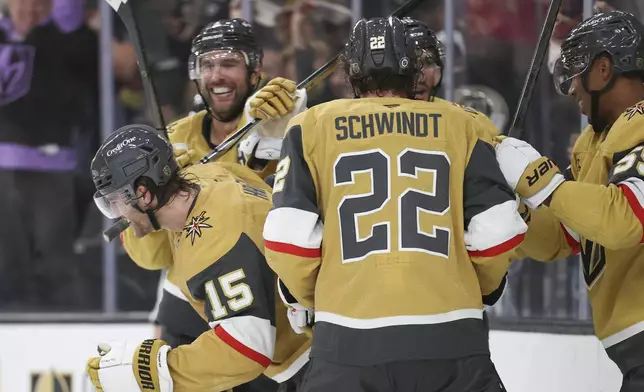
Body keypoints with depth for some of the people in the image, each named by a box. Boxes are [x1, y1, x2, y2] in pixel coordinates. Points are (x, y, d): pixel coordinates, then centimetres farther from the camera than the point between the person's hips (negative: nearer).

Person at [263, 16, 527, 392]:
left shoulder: (313, 127, 7)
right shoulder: (459, 125, 9)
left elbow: (289, 240, 0)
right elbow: (497, 233, 5)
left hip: (350, 340, 0)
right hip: (448, 336, 0)